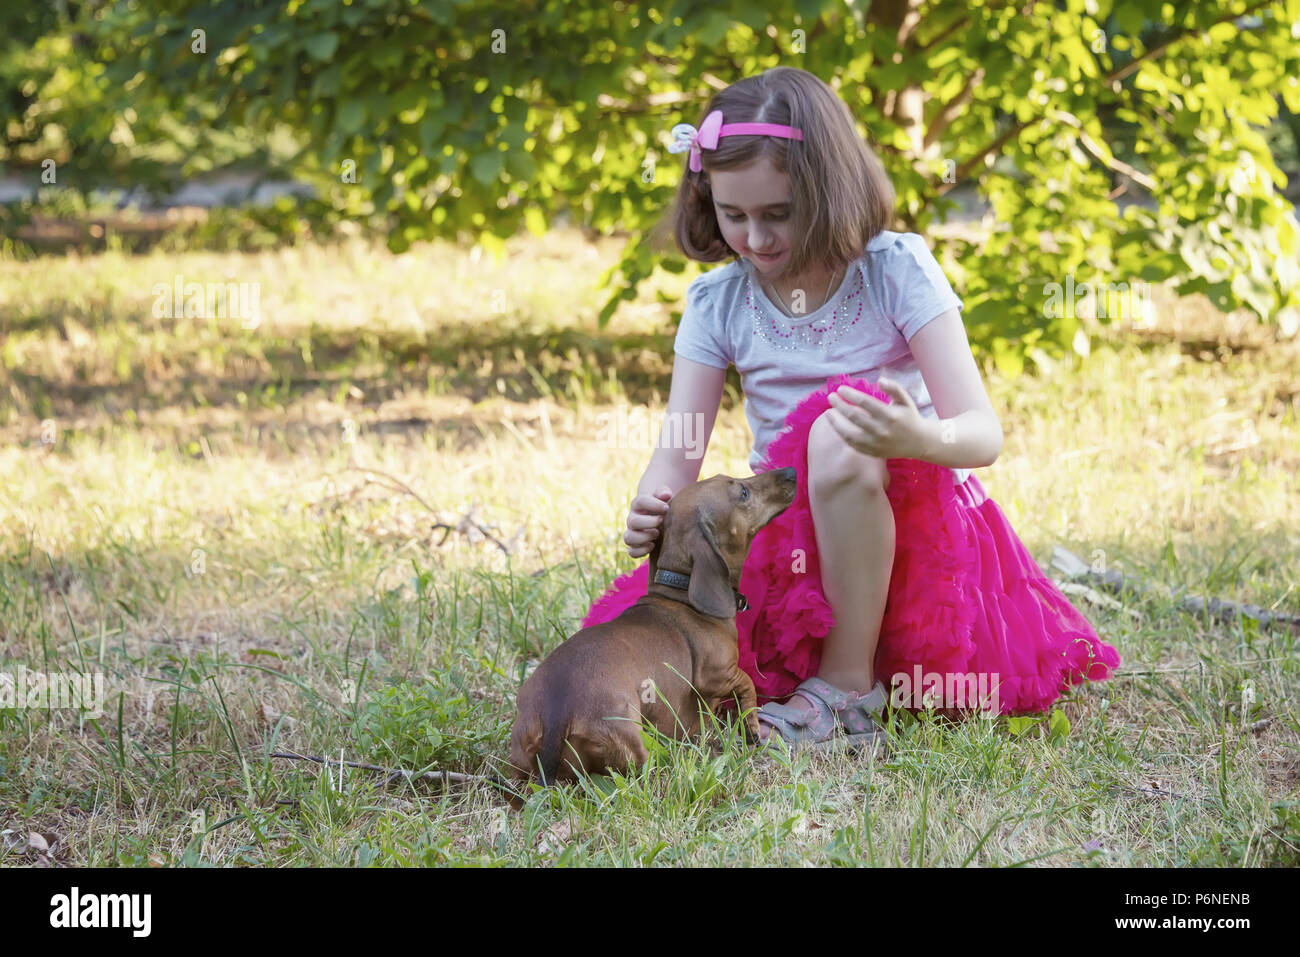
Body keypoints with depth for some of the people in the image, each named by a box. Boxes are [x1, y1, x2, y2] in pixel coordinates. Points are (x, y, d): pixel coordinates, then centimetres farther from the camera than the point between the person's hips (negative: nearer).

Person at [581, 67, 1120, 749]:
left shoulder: (896, 270, -11)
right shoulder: (718, 301, -1)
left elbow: (983, 433, -18)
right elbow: (677, 457, -5)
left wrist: (919, 439, -42)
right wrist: (650, 511, -30)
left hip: (907, 527, -4)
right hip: (790, 538, 4)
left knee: (837, 430, -38)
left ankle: (849, 684, -24)